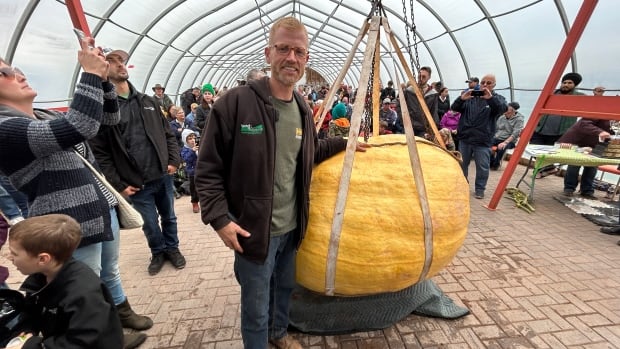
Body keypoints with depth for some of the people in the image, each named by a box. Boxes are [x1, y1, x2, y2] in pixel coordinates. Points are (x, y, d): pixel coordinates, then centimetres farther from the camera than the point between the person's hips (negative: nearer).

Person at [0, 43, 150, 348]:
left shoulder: (49, 116, 9)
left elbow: (110, 118, 11)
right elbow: (79, 127, -33)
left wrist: (103, 79, -4)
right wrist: (91, 74, -25)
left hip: (103, 208, 8)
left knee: (110, 272, 25)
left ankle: (122, 311, 48)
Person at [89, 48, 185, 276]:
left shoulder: (148, 101, 8)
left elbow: (168, 133, 11)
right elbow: (99, 153, -7)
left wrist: (174, 160, -2)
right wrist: (118, 184, -10)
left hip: (163, 176, 3)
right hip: (137, 183, -3)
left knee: (169, 217, 17)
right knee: (150, 224, 11)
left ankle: (172, 248, 39)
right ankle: (158, 253, 37)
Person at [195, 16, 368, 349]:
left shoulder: (303, 109, 4)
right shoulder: (236, 102, -16)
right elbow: (208, 168, -13)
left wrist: (343, 142, 16)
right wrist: (219, 218, -18)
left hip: (291, 227, 7)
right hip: (254, 230, -6)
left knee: (284, 288, 28)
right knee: (256, 307, 13)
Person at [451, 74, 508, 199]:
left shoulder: (498, 98, 3)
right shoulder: (470, 96, 8)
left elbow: (503, 109, -18)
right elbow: (454, 108, -3)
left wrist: (490, 98, -37)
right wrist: (462, 98, -25)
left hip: (483, 141, -2)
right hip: (464, 138, 2)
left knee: (482, 167, 2)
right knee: (461, 164, 11)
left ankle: (480, 189, 18)